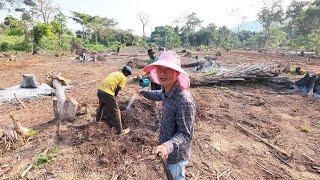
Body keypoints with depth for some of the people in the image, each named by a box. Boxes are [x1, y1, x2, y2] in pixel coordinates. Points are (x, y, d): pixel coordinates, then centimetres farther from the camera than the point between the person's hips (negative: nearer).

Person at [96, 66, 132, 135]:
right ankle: (120, 130, 14)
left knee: (101, 105, 34)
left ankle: (97, 118, 60)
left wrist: (112, 97, 23)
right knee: (115, 111, 4)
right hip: (107, 93, -8)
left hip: (100, 90, 8)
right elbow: (117, 90, -2)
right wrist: (113, 98, 15)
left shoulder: (115, 73, 21)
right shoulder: (124, 78, 1)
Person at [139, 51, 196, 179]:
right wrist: (145, 93, 26)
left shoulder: (184, 101, -36)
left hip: (175, 154, -7)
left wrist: (168, 146, -43)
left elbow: (185, 134, -28)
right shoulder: (167, 91, -11)